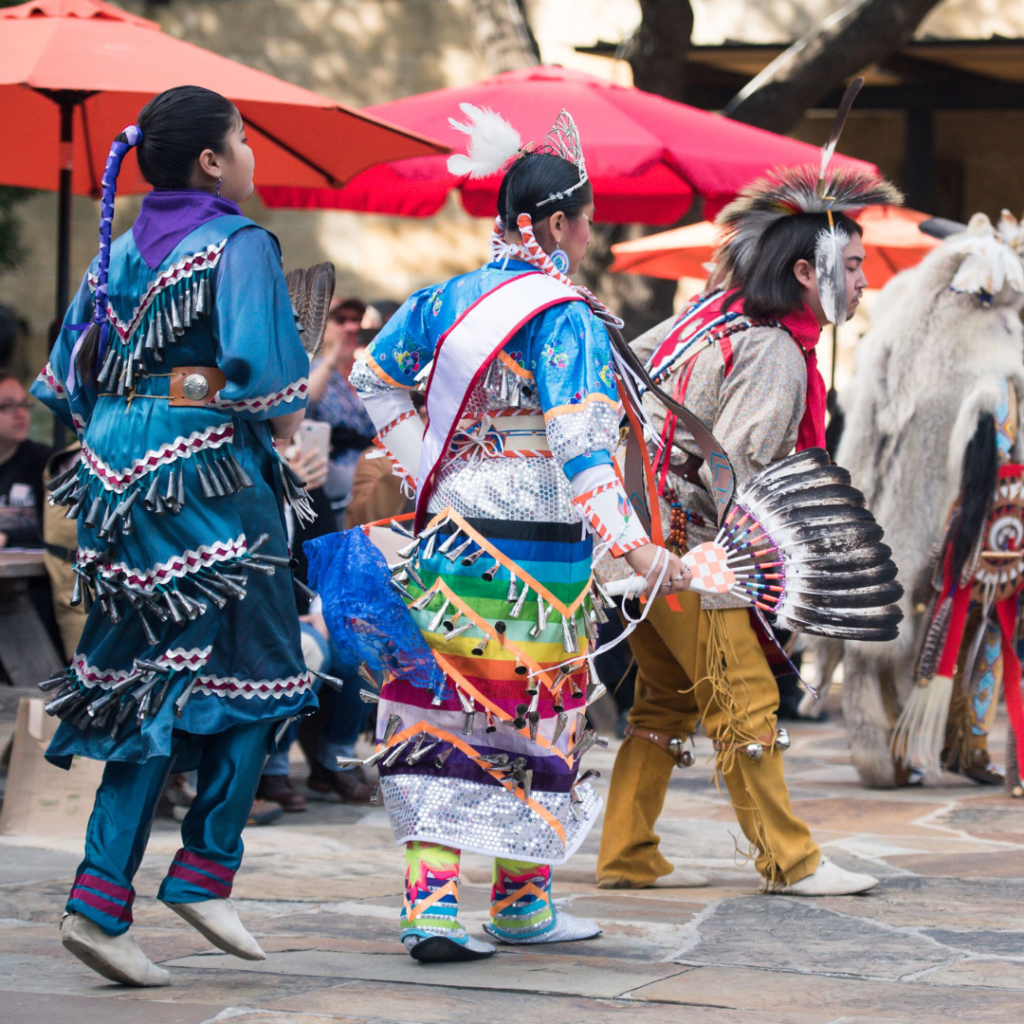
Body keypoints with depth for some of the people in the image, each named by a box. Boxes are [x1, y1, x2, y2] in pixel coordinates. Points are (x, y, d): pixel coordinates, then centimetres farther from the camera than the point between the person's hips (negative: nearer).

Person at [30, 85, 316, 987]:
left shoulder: (121, 249, 14)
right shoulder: (239, 246, -8)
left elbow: (70, 378, 15)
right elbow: (260, 372, -18)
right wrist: (285, 418, 1)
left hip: (120, 475, 7)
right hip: (212, 476, -7)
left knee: (146, 687, 7)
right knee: (249, 672, 6)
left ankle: (101, 901, -1)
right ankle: (204, 871, 4)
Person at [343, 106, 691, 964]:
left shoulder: (448, 299, 6)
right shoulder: (568, 319, -14)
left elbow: (375, 379, 18)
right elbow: (579, 443, -23)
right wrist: (634, 545, -28)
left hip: (451, 535, 6)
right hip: (538, 551, -5)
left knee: (441, 716, 6)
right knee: (531, 720, 8)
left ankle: (431, 904, -1)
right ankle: (519, 903, 19)